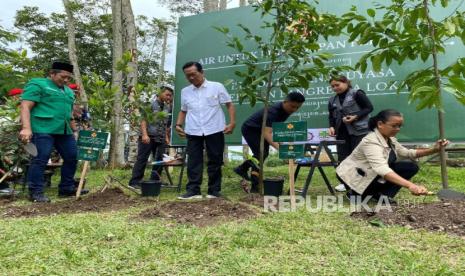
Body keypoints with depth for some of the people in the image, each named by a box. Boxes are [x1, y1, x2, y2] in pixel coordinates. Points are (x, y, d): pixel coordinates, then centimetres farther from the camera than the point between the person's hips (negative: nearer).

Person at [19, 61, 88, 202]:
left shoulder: (68, 91, 23)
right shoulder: (37, 84, 0)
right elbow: (25, 106, -9)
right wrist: (26, 128, -20)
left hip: (64, 131, 8)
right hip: (42, 129, -8)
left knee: (72, 158, 8)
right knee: (40, 160, -7)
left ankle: (67, 188, 19)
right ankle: (36, 192, 3)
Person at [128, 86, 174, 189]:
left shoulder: (167, 107, 14)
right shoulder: (150, 104, -4)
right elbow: (143, 120, -9)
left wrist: (166, 137, 17)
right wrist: (144, 134, -19)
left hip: (160, 138, 6)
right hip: (148, 137, -6)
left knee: (159, 161, 6)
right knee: (142, 159, -3)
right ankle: (134, 182, 2)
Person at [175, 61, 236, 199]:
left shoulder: (217, 87, 2)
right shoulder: (185, 91, 13)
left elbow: (229, 105, 4)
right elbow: (183, 110, 22)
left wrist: (232, 122, -8)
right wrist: (178, 124, 6)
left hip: (214, 130, -2)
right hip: (193, 132, 3)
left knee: (215, 161, 4)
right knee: (193, 162, 1)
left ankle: (214, 190, 13)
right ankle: (193, 190, 6)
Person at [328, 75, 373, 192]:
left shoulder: (357, 94, -5)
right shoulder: (332, 100, 13)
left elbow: (369, 108, -8)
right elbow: (331, 116, 16)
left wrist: (355, 117, -19)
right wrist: (331, 126, -3)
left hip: (359, 130, -6)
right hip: (341, 131, 6)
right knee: (343, 156, 5)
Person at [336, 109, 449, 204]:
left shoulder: (389, 139, -2)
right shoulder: (371, 142, -31)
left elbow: (407, 153, 8)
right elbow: (382, 169, -45)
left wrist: (433, 150, -7)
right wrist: (410, 185, -55)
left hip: (372, 175, 9)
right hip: (353, 176, -8)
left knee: (411, 167, -2)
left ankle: (382, 194, -7)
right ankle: (358, 193, -11)